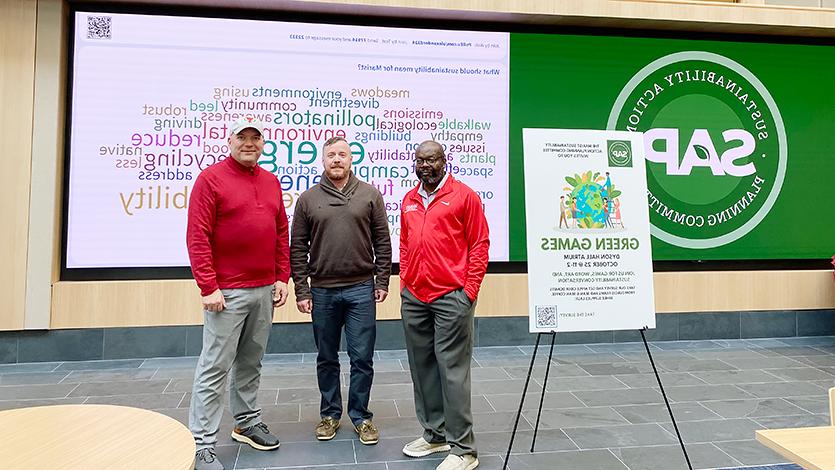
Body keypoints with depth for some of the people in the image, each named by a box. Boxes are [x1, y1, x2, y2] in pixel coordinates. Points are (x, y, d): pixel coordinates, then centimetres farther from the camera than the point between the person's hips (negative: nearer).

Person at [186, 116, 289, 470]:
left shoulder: (271, 181, 12)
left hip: (265, 290, 6)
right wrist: (208, 287, -14)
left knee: (251, 362, 16)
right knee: (215, 368, -1)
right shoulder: (211, 178, -5)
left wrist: (283, 278, 9)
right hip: (226, 292, -5)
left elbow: (282, 233, 15)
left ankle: (247, 423, 31)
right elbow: (197, 237, -10)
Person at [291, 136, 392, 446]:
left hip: (361, 289, -1)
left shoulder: (370, 195, 3)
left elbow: (382, 242, 4)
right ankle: (330, 414, 29)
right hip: (322, 291, 1)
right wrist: (301, 290, 0)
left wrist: (382, 281, 0)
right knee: (327, 359, 13)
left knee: (362, 358, 4)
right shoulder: (308, 199, 4)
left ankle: (360, 416, 20)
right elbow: (298, 248, 4)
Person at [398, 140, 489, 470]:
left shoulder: (464, 196, -2)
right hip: (413, 298, 6)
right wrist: (405, 283, 13)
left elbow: (479, 244, -4)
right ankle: (434, 434, 28)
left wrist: (470, 289, -8)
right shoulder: (409, 201, 14)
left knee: (452, 370, -4)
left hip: (452, 297, -6)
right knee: (422, 368, 13)